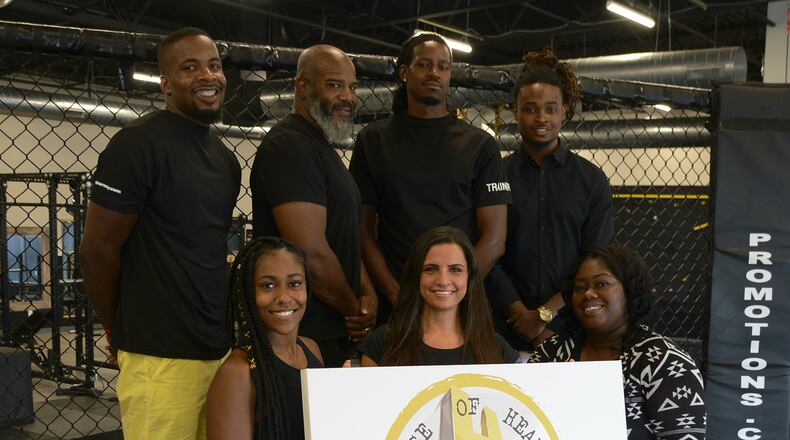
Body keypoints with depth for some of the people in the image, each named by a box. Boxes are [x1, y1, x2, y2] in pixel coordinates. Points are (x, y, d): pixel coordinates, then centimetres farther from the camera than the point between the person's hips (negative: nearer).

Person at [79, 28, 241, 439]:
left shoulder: (225, 159, 14)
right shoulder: (138, 144, -10)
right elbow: (97, 251, -9)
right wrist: (121, 332, 1)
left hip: (220, 350, 7)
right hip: (161, 357, -7)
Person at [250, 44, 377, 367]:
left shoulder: (322, 149, 17)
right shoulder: (289, 145, -16)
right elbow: (312, 253, -24)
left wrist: (369, 296, 2)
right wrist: (354, 310, -8)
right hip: (305, 338, -9)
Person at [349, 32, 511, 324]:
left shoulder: (480, 145, 5)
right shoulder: (373, 140, 7)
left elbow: (494, 239, -1)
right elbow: (363, 229, 2)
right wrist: (396, 294, -11)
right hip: (391, 306, 1)